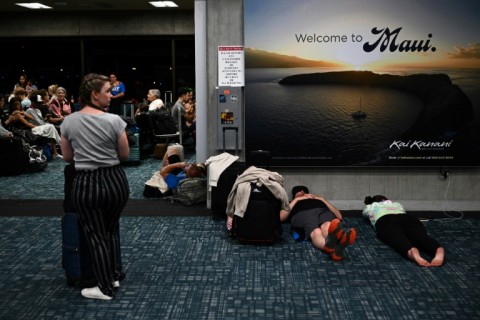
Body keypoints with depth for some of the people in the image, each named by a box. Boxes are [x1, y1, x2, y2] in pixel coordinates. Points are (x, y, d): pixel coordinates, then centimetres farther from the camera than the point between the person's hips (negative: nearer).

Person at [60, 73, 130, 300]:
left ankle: (106, 288, 17)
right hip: (115, 180, 1)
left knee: (95, 235, 10)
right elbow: (125, 155, 0)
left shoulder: (69, 122, -2)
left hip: (86, 183, 0)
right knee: (111, 229, 23)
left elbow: (67, 157, 8)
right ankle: (114, 275, 29)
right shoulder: (114, 120, -10)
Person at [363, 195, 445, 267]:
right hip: (407, 218, 2)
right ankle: (439, 251, -60)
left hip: (386, 221, -2)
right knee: (421, 237, -26)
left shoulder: (370, 207, 39)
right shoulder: (396, 204, 43)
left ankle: (412, 252, -68)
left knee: (399, 239, -32)